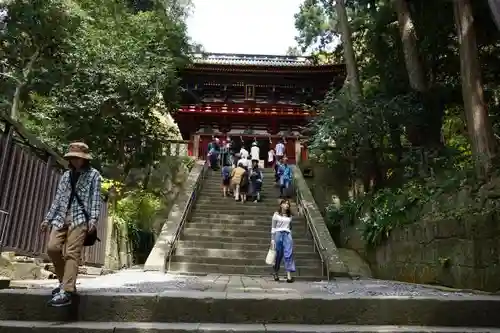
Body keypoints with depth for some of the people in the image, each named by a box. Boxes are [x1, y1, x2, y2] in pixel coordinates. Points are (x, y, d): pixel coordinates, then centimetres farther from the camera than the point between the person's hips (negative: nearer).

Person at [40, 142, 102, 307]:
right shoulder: (66, 175, 21)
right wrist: (47, 218, 16)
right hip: (61, 217, 6)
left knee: (72, 254, -13)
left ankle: (67, 291, -13)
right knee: (52, 247, -7)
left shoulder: (93, 174, 5)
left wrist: (93, 219, -15)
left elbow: (95, 198, -3)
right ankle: (65, 281, 13)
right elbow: (57, 199, 21)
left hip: (80, 218, -5)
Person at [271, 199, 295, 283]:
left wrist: (290, 236, 14)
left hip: (287, 235, 2)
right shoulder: (276, 214, 4)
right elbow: (273, 227, 3)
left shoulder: (289, 216, 14)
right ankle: (275, 273, 25)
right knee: (278, 255, 4)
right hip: (278, 234, -2)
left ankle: (289, 275, -14)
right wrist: (272, 239, -3)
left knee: (288, 254, -11)